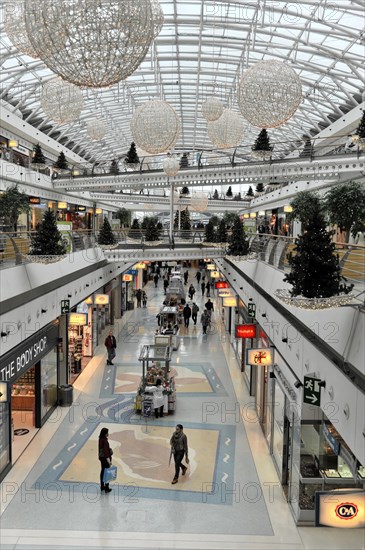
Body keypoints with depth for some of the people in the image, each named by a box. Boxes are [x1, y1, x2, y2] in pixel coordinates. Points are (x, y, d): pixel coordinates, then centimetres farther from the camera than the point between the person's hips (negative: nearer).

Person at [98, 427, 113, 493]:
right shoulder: (105, 441, -27)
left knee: (103, 471, 19)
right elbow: (106, 451, -24)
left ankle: (102, 486, 32)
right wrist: (109, 461, -18)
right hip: (105, 458, -8)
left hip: (101, 457, 8)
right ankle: (106, 488, 16)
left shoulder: (100, 439, -1)